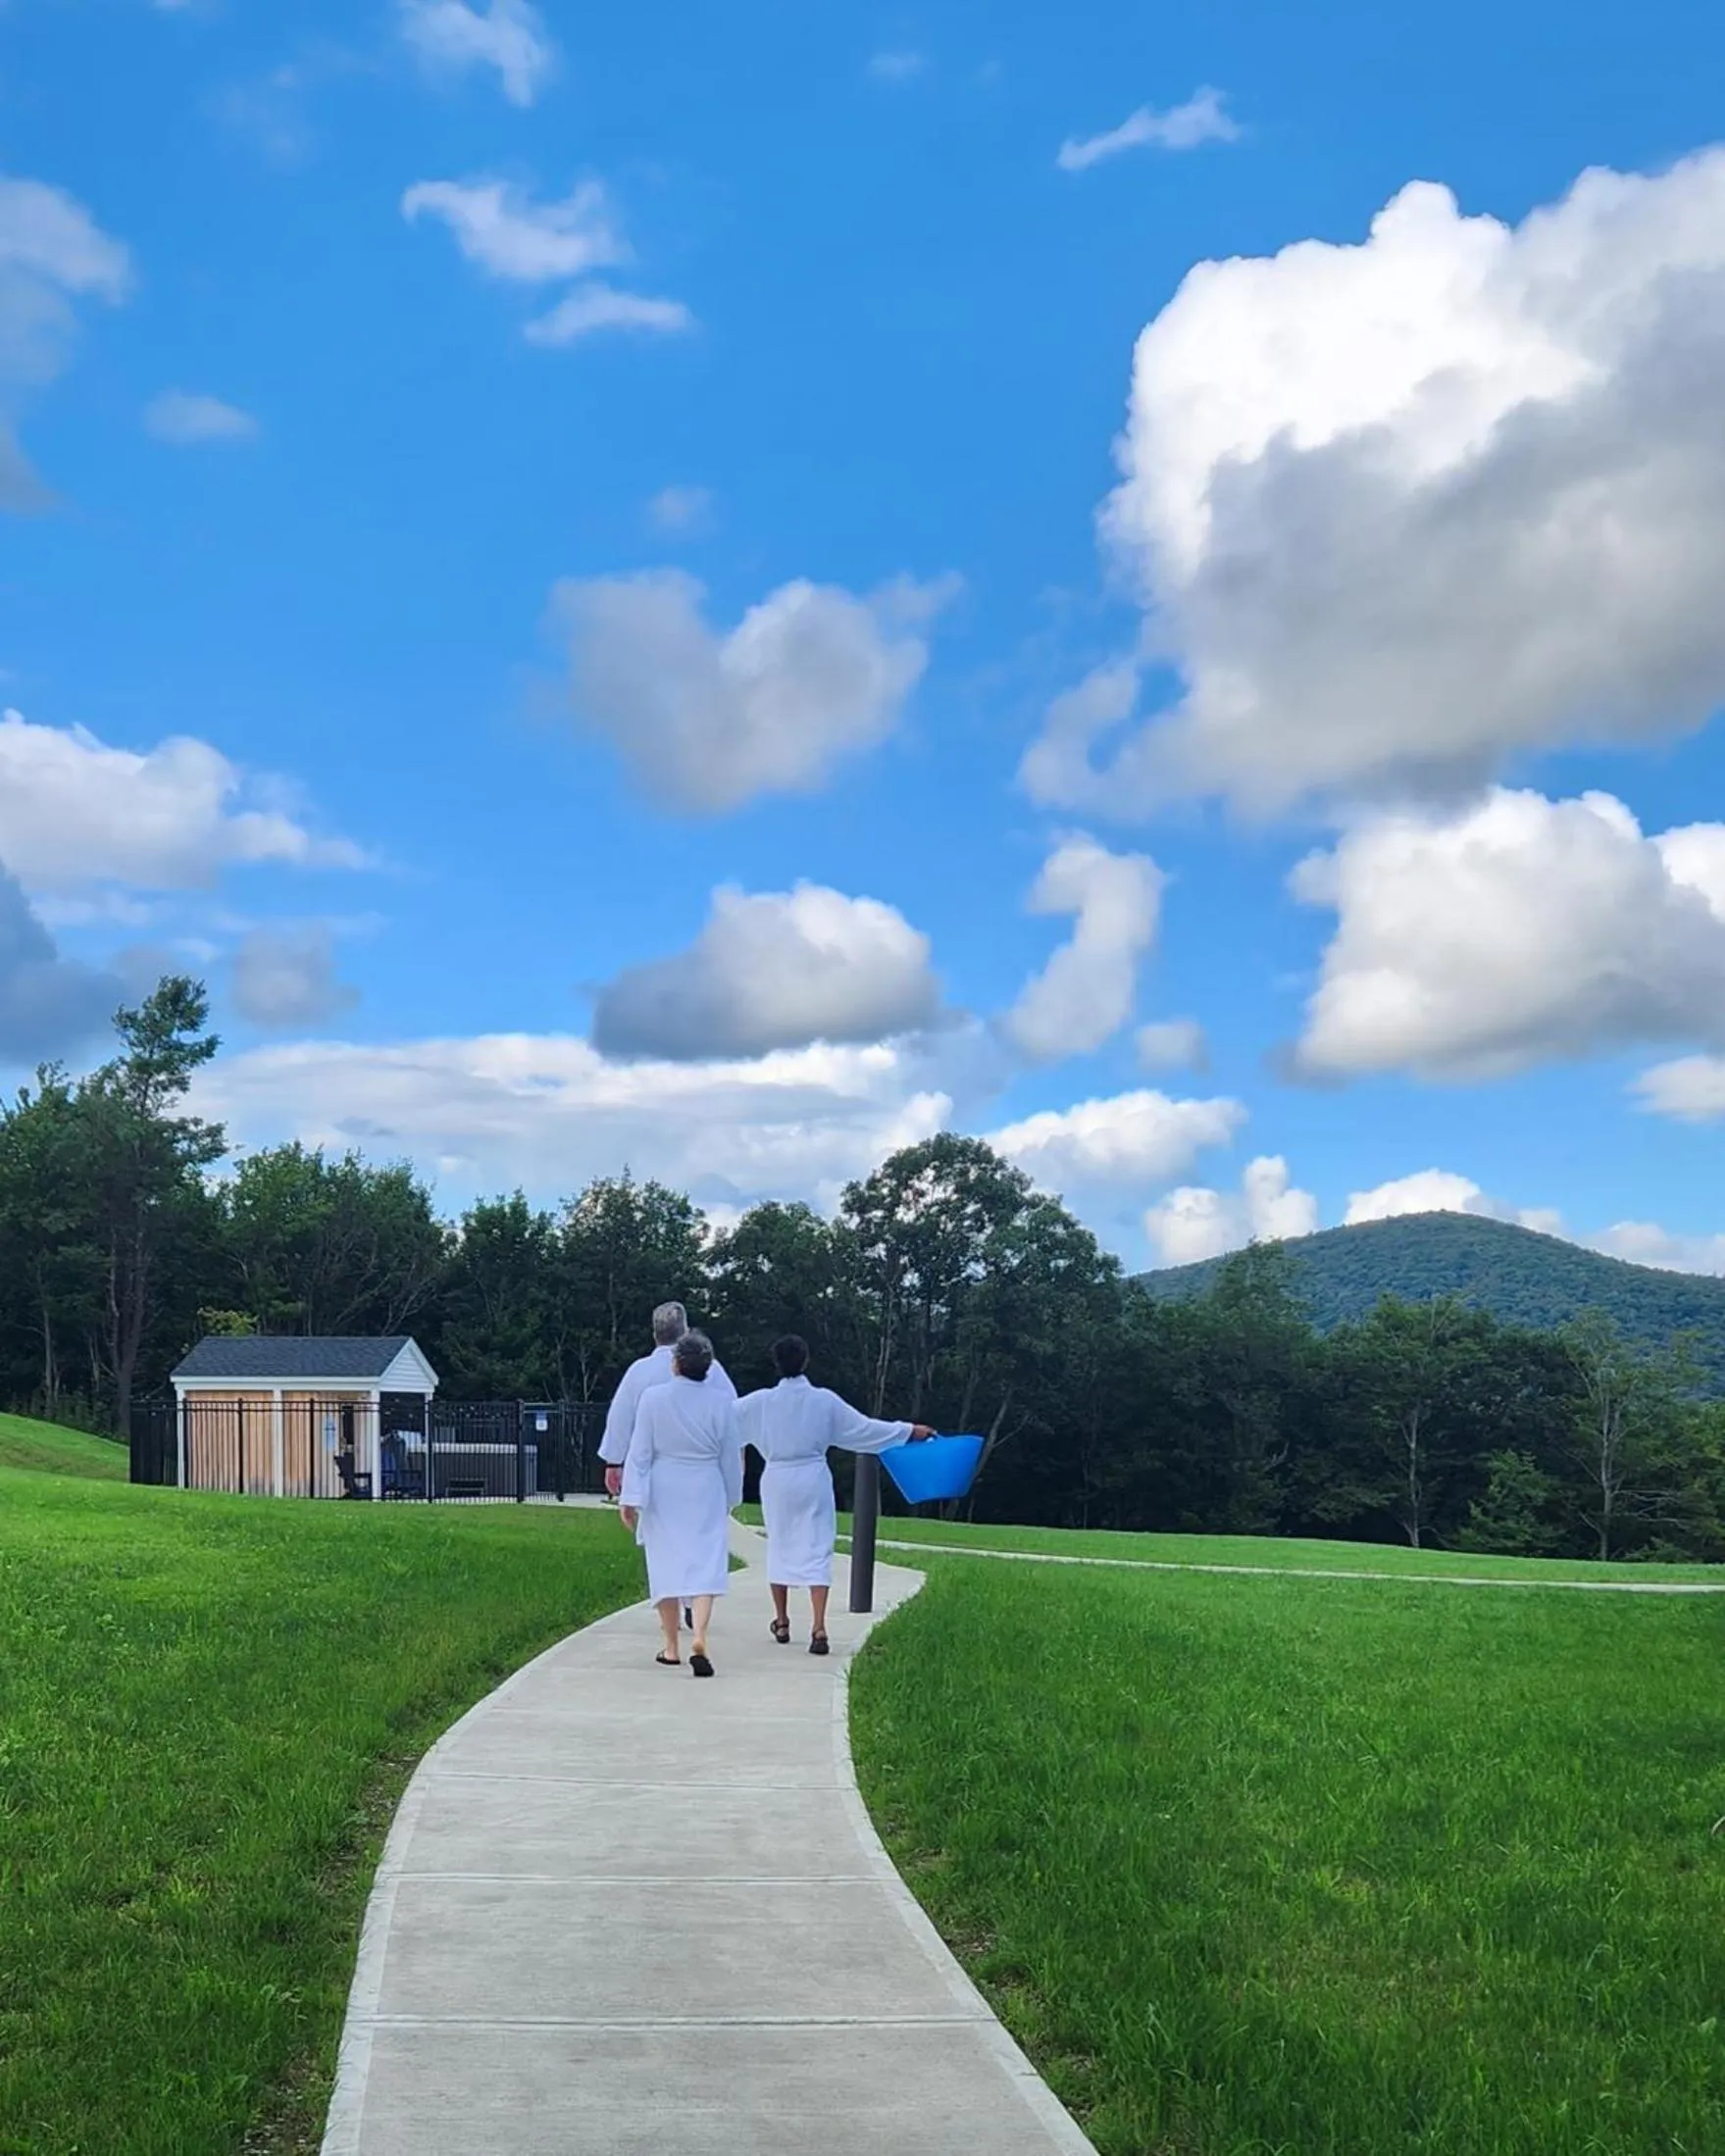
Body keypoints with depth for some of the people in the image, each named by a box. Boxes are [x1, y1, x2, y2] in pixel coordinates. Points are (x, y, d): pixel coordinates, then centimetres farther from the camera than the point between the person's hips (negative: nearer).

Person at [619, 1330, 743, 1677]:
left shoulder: (653, 1398, -8)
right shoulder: (721, 1402, -5)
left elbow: (640, 1452, -6)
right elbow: (731, 1456, 3)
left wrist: (631, 1498, -2)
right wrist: (731, 1497, 17)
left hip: (662, 1492, 0)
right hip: (706, 1492, 0)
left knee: (665, 1562, 10)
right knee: (706, 1562, 0)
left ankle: (670, 1646, 15)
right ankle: (699, 1636, -20)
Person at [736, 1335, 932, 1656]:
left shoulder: (760, 1402, -5)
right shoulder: (825, 1401, -6)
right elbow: (863, 1427, 0)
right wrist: (909, 1431, 10)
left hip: (777, 1481, 1)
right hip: (814, 1481, -1)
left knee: (779, 1547, 17)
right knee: (817, 1549, -1)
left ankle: (781, 1621, 27)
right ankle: (818, 1627, -12)